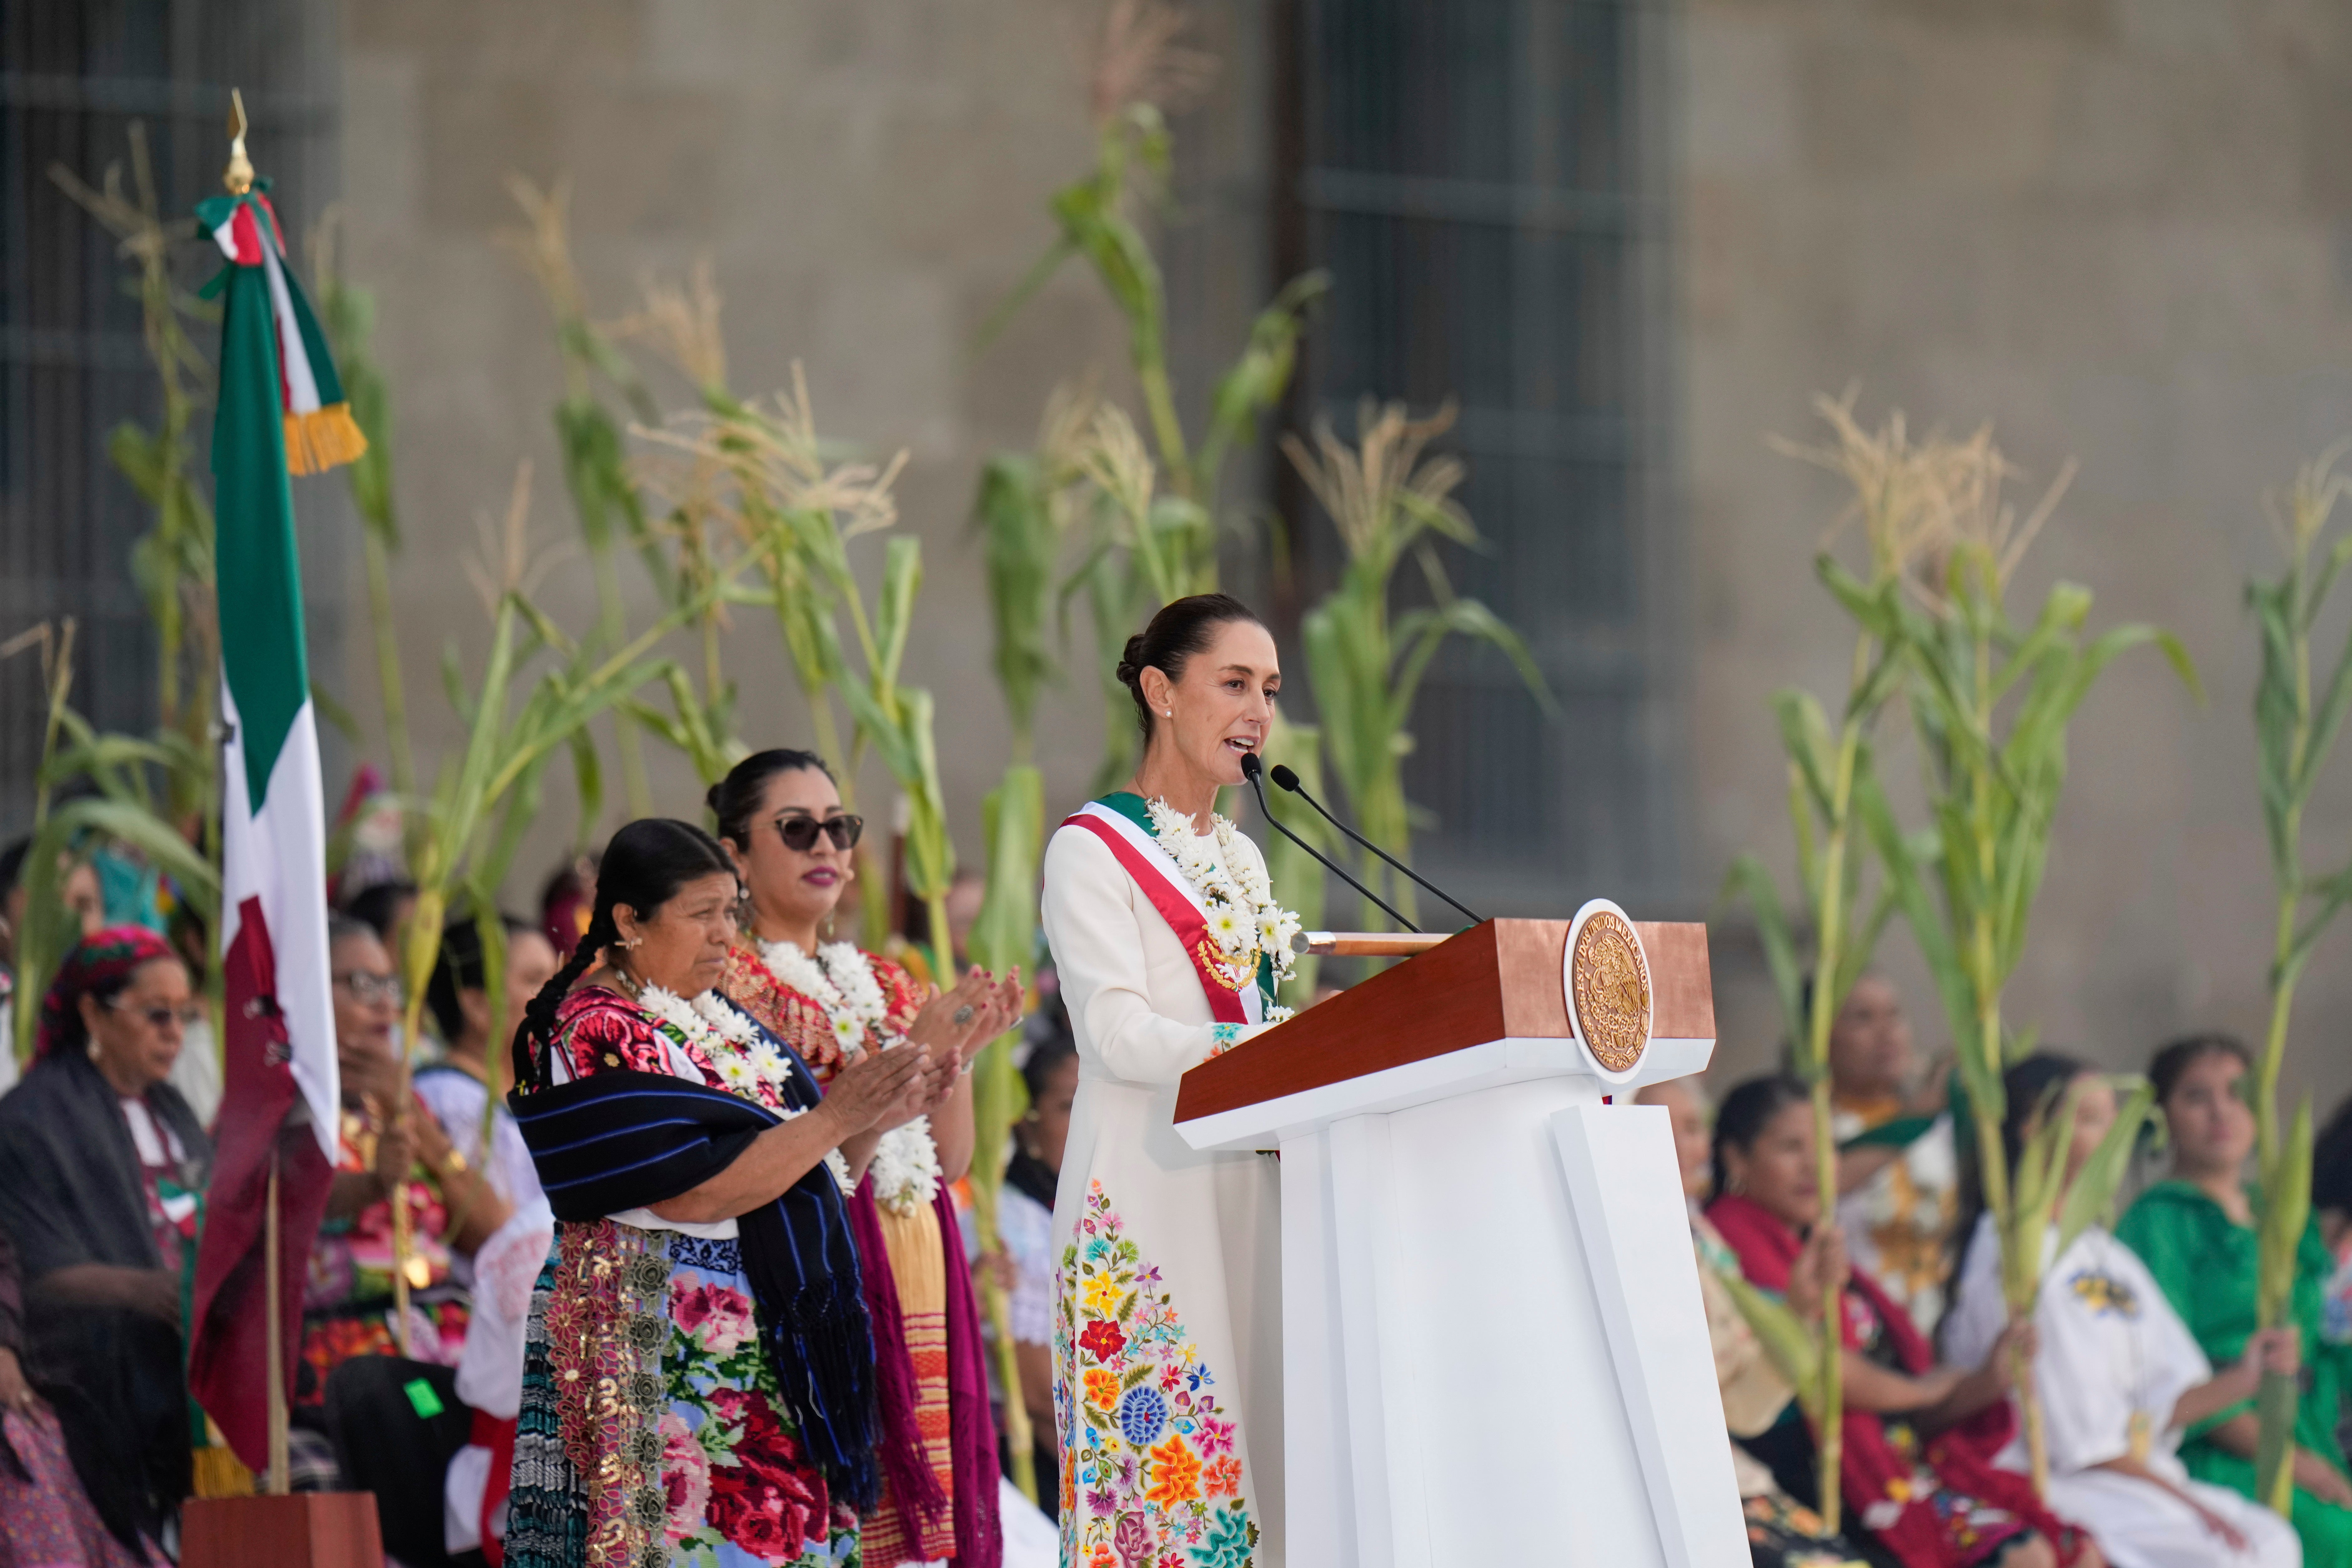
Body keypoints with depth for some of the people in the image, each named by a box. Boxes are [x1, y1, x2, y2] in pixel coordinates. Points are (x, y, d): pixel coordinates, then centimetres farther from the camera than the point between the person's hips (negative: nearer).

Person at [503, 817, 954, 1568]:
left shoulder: (718, 1020, 15)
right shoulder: (597, 1036, -11)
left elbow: (796, 1169, 20)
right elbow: (692, 1194, -20)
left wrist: (874, 1120, 2)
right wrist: (835, 1118, -17)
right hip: (656, 1359, -8)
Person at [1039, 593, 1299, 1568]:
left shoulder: (1240, 859, 20)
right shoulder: (1094, 851, -4)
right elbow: (1119, 1035, -15)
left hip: (1247, 1192, 7)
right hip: (1146, 1193, -7)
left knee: (1258, 1448, 1)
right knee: (1167, 1458, -13)